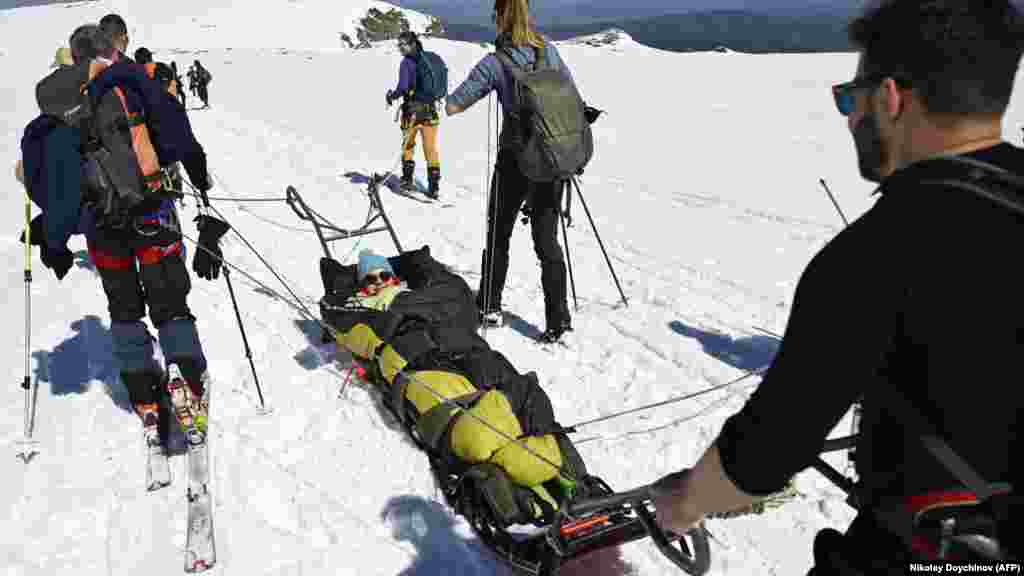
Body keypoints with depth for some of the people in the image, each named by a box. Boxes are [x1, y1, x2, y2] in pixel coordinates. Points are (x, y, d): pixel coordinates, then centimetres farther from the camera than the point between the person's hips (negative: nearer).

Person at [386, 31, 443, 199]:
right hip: (431, 110, 4)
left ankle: (407, 179, 19)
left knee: (408, 145, 18)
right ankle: (434, 186, 3)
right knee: (431, 149, 6)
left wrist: (391, 96, 0)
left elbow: (403, 87, -18)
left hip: (412, 110, -4)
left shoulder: (407, 62, -10)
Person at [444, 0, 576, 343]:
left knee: (499, 234, 15)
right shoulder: (549, 51, 2)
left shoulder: (495, 63, -11)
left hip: (516, 158, -3)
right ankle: (558, 318, 7)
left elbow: (452, 106, -9)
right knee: (547, 239, 9)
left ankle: (489, 308, 27)